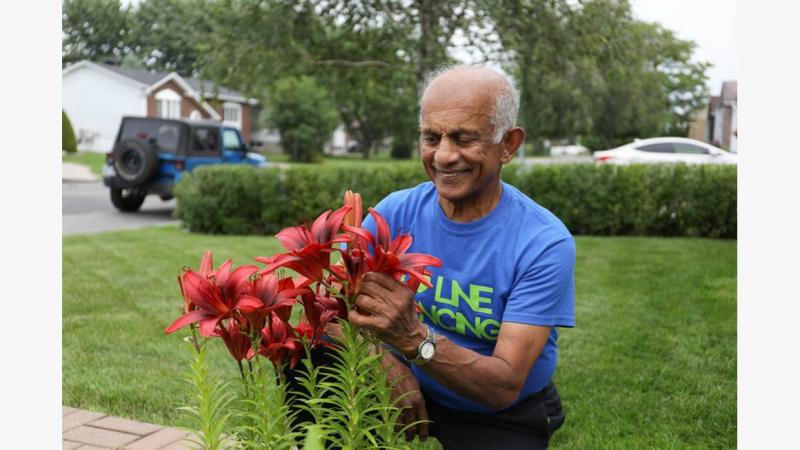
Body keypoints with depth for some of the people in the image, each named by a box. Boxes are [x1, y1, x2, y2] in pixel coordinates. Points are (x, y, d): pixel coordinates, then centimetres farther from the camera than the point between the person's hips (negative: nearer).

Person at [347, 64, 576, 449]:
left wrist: (414, 338, -43)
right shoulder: (395, 212, -11)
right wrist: (387, 362, -31)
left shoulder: (545, 243, -21)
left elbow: (505, 387, -26)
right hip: (411, 391, 2)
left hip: (504, 418, -1)